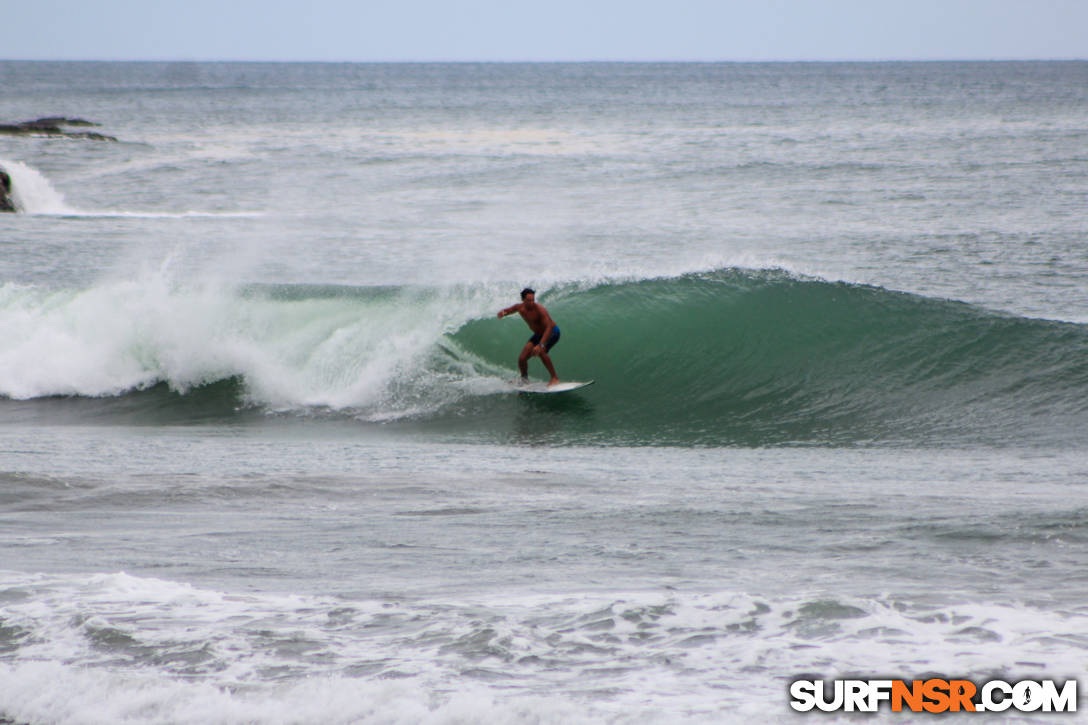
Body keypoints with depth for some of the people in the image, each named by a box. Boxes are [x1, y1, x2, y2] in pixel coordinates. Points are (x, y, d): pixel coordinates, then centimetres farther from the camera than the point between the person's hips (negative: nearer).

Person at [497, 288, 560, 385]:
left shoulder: (539, 309, -32)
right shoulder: (520, 307, -12)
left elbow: (549, 327, -38)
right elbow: (506, 311, 7)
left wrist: (540, 345, -49)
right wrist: (503, 312, -21)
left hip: (552, 332, -6)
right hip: (538, 334, 6)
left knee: (540, 352, -34)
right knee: (522, 359, -2)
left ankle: (555, 378, -22)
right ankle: (524, 379, 28)